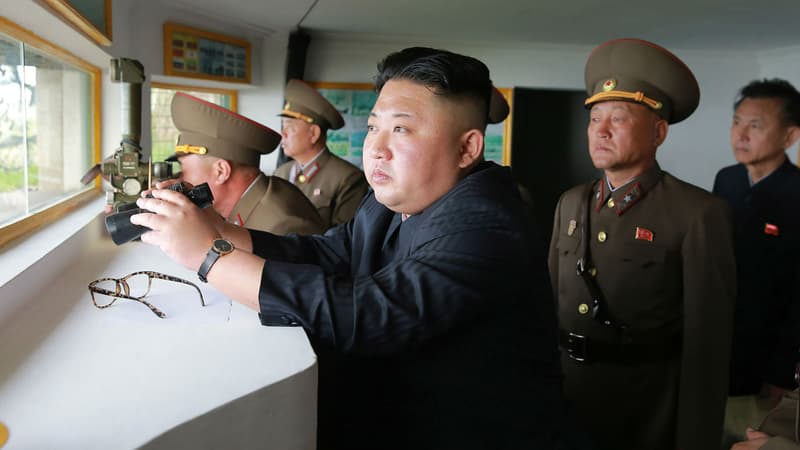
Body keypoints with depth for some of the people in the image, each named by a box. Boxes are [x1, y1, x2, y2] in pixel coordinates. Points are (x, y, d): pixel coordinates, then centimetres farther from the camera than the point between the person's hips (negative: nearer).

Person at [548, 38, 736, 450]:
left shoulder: (698, 214, -14)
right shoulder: (571, 204, 4)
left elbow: (706, 343, -14)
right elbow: (550, 301, 8)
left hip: (647, 411, -5)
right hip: (562, 396, 5)